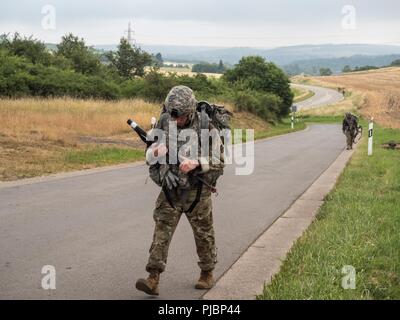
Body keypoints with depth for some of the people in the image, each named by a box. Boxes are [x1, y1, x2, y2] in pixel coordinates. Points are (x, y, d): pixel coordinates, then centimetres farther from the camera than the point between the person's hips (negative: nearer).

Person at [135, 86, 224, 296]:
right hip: (170, 189, 2)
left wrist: (196, 163, -29)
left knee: (203, 234, 11)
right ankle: (153, 279, -8)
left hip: (197, 191, -2)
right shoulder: (164, 122, -4)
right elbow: (149, 156, 3)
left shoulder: (205, 127, -14)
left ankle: (207, 274, 31)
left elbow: (218, 163, -11)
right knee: (162, 231, -6)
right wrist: (156, 150, -20)